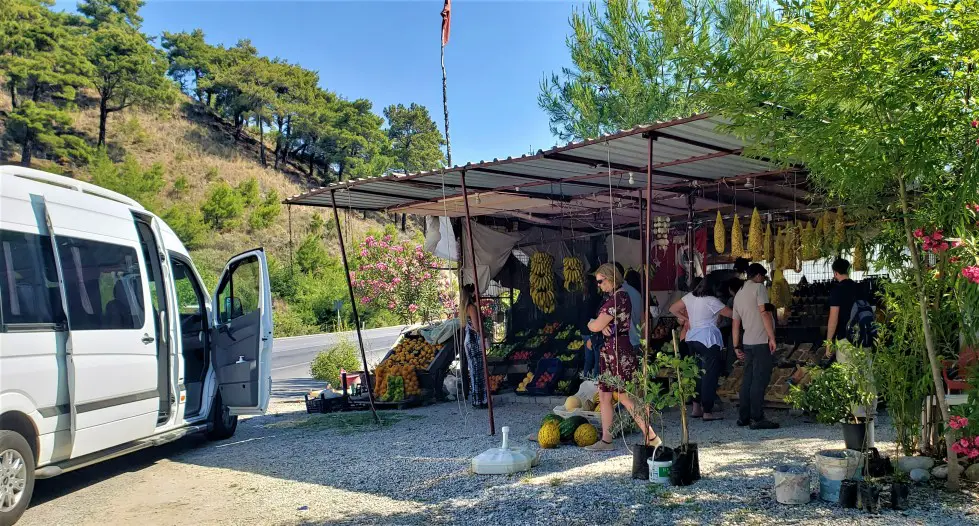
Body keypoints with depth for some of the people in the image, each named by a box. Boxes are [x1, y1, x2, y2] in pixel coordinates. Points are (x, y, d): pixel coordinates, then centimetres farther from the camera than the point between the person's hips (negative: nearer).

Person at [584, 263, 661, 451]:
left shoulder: (618, 297, -17)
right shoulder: (618, 296, 16)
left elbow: (596, 326, -19)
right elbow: (604, 324, 14)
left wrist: (590, 323, 4)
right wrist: (601, 326, -9)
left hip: (617, 351, -11)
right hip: (610, 352, 11)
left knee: (625, 397, -6)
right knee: (604, 395, 12)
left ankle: (652, 438, -1)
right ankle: (606, 440, 18)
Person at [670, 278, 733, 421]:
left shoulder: (690, 297, 7)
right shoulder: (712, 301, -11)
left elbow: (673, 309, 15)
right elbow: (731, 313, -8)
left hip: (692, 339, 7)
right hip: (708, 341, -7)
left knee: (700, 373, 16)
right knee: (710, 375, -1)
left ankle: (696, 408, 18)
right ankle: (708, 412, 1)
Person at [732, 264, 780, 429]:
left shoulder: (738, 294, 18)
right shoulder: (758, 287, -4)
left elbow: (735, 323, 18)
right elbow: (764, 312, -15)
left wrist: (736, 347, 21)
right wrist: (772, 337, -17)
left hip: (747, 342, 8)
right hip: (762, 341, -8)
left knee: (748, 379, 11)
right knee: (760, 380, -7)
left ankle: (743, 417, 14)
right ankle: (757, 418, -8)